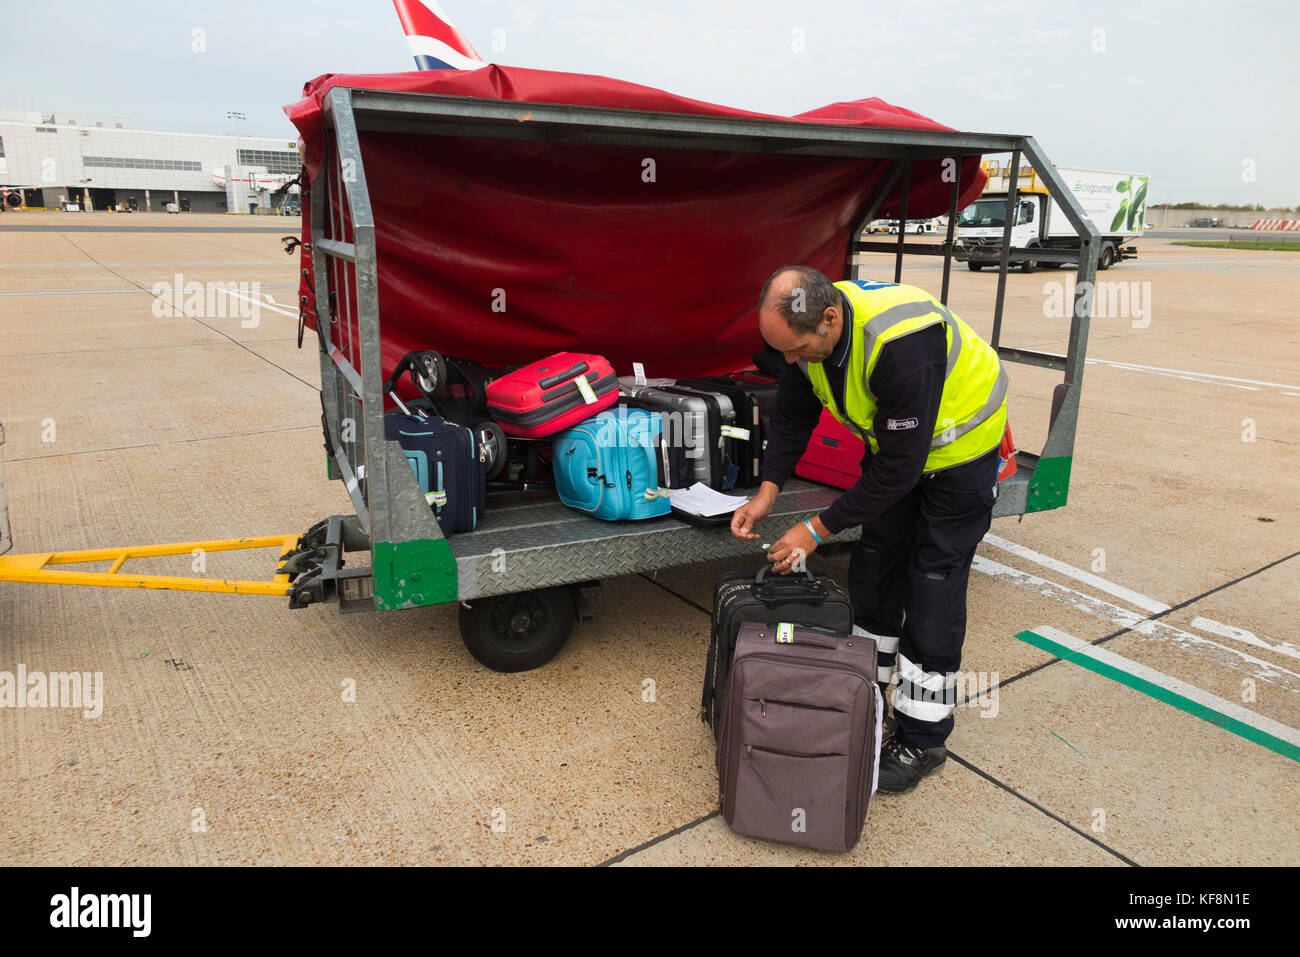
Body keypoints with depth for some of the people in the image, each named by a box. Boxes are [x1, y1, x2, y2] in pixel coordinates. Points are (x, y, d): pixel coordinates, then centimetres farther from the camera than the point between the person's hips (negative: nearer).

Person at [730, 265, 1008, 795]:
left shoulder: (901, 344, -41)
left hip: (958, 444, -7)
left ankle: (921, 738, 10)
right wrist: (766, 493, -16)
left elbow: (900, 466, -34)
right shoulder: (808, 327, -18)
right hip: (892, 438, 7)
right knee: (871, 571, 9)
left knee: (932, 590, -5)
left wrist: (818, 529, -27)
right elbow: (792, 415, -4)